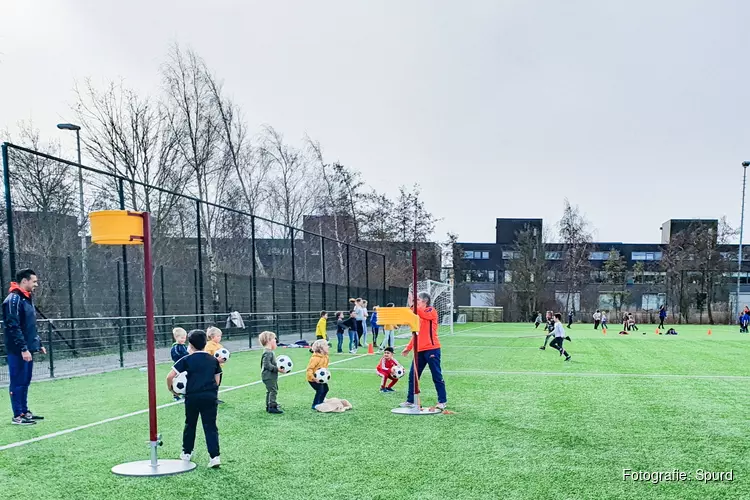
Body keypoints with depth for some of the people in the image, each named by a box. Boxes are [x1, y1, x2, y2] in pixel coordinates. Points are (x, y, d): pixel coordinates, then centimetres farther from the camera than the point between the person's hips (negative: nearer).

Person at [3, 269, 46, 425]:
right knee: (18, 383, -3)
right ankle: (17, 416, 3)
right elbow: (13, 327, -20)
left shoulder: (28, 299, 16)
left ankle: (24, 411, 21)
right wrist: (23, 348, -22)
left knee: (25, 382, 14)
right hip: (18, 351, -9)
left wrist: (39, 344, 19)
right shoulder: (13, 299, -14)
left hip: (27, 349, 9)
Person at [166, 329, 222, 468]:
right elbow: (217, 381, 9)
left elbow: (170, 376, -8)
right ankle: (214, 456, -10)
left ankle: (187, 453, 31)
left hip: (192, 396, -1)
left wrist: (171, 390, 8)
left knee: (190, 425, 18)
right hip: (210, 396, 1)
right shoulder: (213, 360, 7)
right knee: (210, 426, 2)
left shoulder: (187, 360, -2)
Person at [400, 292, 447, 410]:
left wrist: (412, 305, -31)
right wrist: (408, 347, 18)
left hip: (431, 349, -7)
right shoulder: (418, 314, 17)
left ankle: (442, 401, 9)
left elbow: (424, 314, -28)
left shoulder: (431, 311, -4)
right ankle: (410, 401, 14)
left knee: (437, 376, 0)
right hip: (420, 350, 8)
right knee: (413, 375, 6)